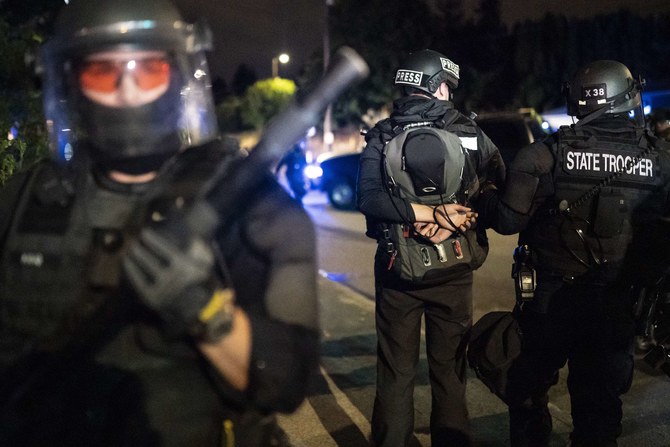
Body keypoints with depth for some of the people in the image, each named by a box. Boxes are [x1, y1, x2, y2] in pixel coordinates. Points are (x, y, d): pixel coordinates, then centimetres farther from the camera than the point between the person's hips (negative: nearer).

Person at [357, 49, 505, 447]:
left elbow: (369, 198, -16)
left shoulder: (382, 135, -3)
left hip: (396, 270, 0)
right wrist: (444, 218, -8)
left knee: (396, 374, 12)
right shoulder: (471, 134, -2)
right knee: (450, 372, 15)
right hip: (454, 270, 0)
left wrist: (433, 215, -17)